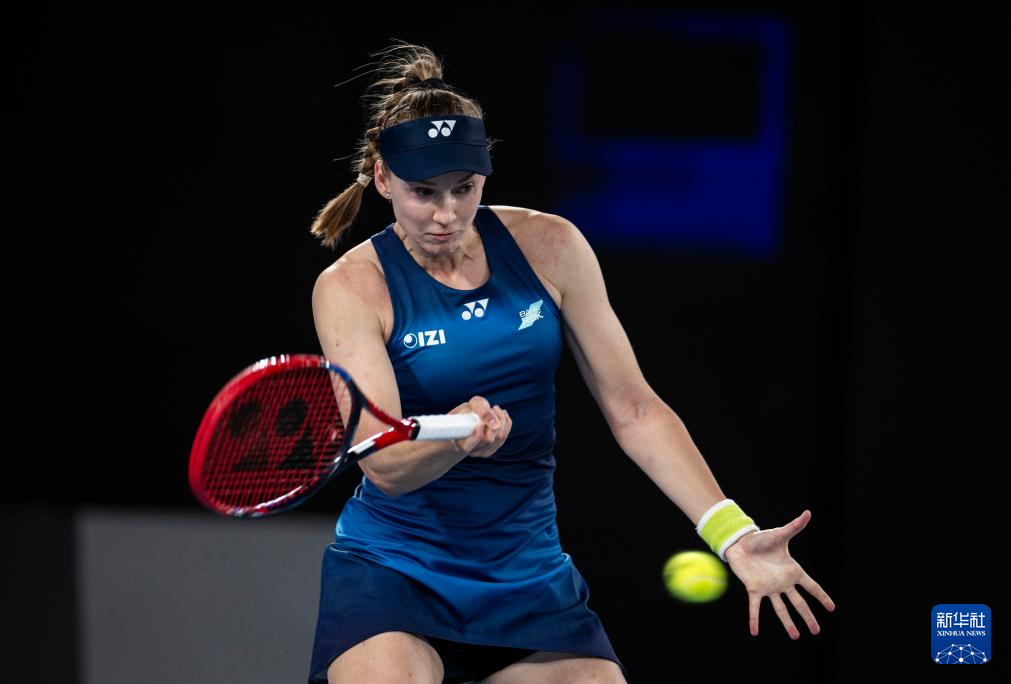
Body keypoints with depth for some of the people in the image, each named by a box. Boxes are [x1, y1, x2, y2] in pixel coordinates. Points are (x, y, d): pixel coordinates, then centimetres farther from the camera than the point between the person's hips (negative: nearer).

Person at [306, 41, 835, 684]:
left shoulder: (549, 246, -2)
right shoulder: (351, 287, -9)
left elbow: (634, 409, 1)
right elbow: (385, 467, -18)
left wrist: (732, 533, -9)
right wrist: (459, 439, -40)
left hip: (531, 580, 3)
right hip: (390, 573, -3)